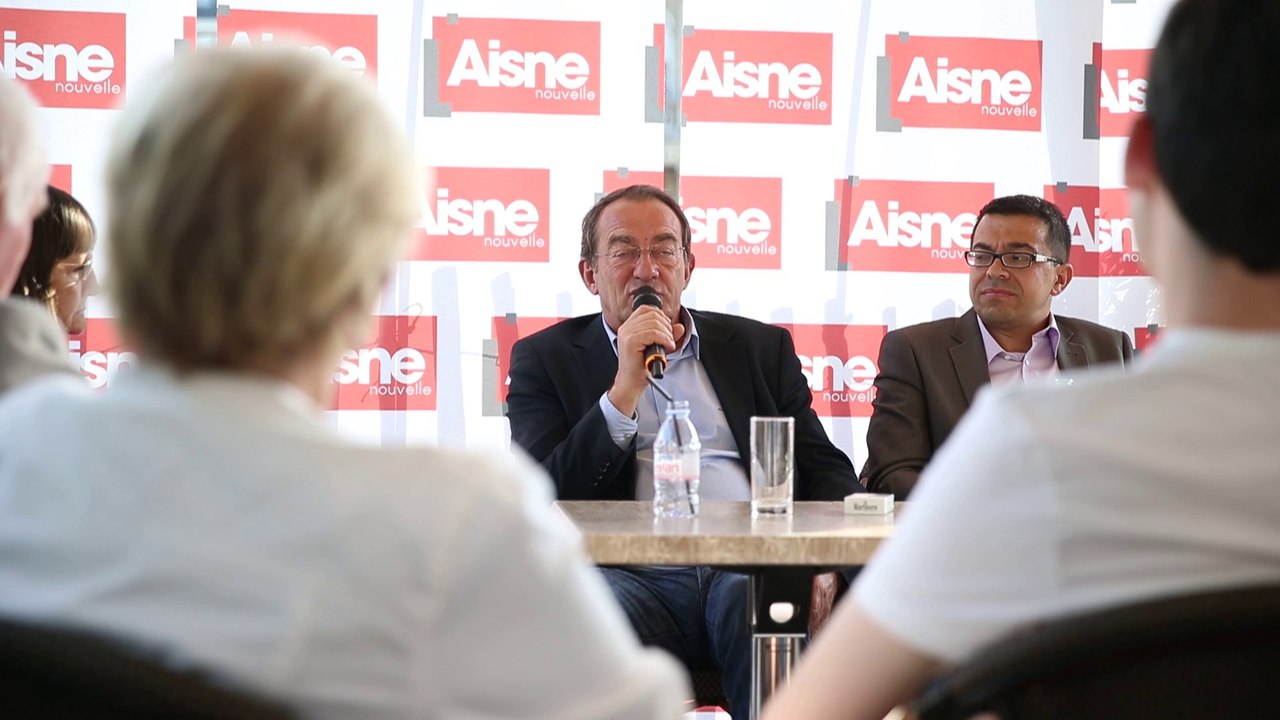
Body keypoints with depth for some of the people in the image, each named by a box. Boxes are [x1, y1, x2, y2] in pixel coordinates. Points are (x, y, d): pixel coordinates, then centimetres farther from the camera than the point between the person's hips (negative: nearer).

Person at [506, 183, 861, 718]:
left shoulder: (759, 348, 24)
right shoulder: (546, 358, 17)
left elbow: (827, 473, 19)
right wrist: (625, 389, -4)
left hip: (752, 567, 2)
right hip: (635, 576, -1)